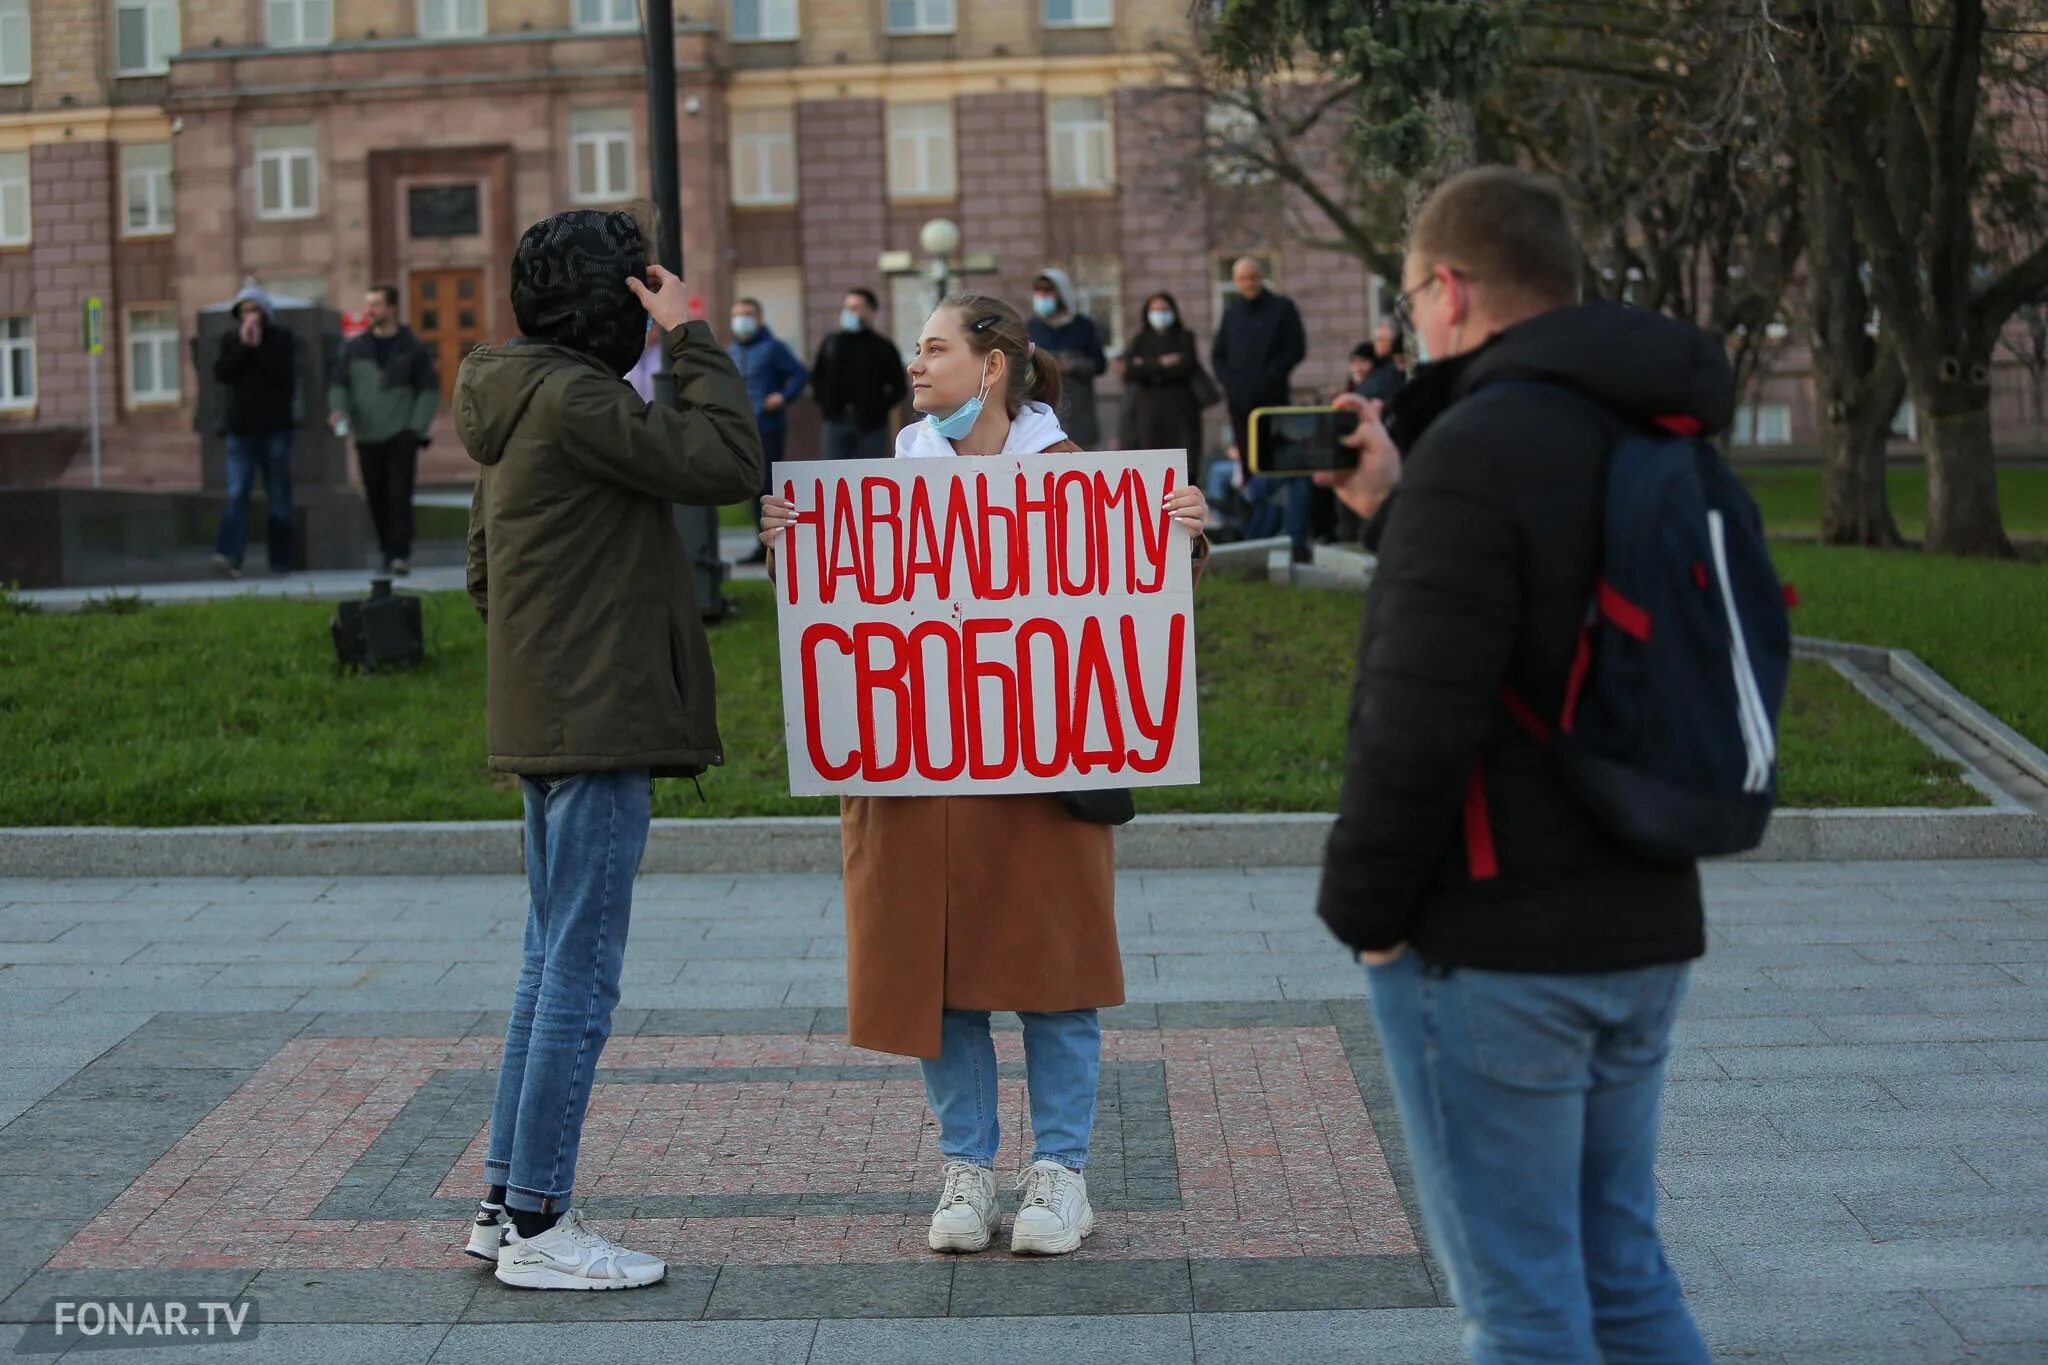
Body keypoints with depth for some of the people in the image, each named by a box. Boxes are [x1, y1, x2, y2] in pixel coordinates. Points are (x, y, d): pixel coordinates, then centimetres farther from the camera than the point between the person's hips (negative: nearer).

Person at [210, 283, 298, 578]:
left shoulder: (282, 340, 3)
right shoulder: (230, 341, 10)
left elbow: (285, 375, -11)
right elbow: (221, 372, -5)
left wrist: (257, 346, -11)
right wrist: (243, 345, -11)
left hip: (275, 429, -1)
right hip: (240, 430, 1)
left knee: (279, 499, 5)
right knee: (237, 493, -13)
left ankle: (281, 562, 12)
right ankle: (228, 555, -24)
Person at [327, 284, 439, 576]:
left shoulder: (414, 349, 3)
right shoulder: (354, 349, 11)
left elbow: (429, 389, 2)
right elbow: (339, 385, 9)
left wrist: (418, 426, -9)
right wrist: (338, 410, -11)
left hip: (401, 434, -3)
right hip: (367, 436, 3)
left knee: (399, 494, -13)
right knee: (376, 498, 6)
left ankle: (400, 554, -15)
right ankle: (388, 551, 17)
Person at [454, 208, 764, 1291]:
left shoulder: (517, 401, 15)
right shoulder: (571, 398, -15)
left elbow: (481, 570, 21)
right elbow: (727, 463, -19)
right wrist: (693, 337, -11)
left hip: (544, 720, 10)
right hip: (596, 724, -10)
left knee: (552, 965, 15)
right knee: (581, 977, -5)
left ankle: (506, 1203, 21)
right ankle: (538, 1224, 1)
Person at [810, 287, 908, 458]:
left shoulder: (883, 347, 0)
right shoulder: (831, 344, 10)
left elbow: (899, 388, 1)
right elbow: (817, 378, 20)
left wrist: (881, 408, -9)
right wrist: (825, 403, 6)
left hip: (871, 424, -3)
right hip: (836, 421, 3)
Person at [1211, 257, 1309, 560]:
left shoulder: (1282, 308, 3)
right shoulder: (1231, 312, 15)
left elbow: (1296, 350, -4)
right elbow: (1217, 354, 18)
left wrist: (1268, 378, -11)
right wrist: (1228, 381, 1)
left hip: (1274, 400, -4)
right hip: (1240, 403, 4)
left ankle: (1296, 539, -10)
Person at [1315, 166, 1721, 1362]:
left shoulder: (1478, 447, -18)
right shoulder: (1659, 440, 10)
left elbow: (1419, 715, -23)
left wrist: (1362, 908, -11)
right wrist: (1401, 511, 15)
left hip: (1494, 947, -8)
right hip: (1644, 927, 9)